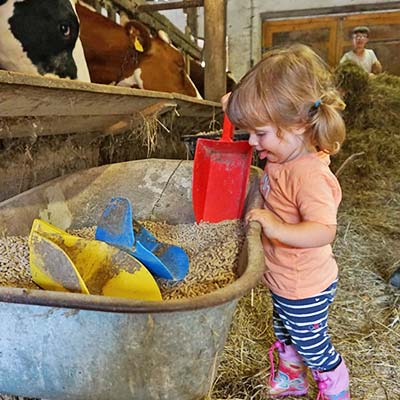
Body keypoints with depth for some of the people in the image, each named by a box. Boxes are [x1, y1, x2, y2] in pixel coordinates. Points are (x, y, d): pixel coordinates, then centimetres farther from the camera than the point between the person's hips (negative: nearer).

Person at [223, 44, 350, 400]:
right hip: (284, 280, 9)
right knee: (285, 333, 30)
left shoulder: (309, 174, -34)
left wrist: (277, 227, -51)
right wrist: (239, 105, -2)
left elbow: (323, 231, -39)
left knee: (312, 345, 16)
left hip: (305, 289, -9)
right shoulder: (286, 153, -6)